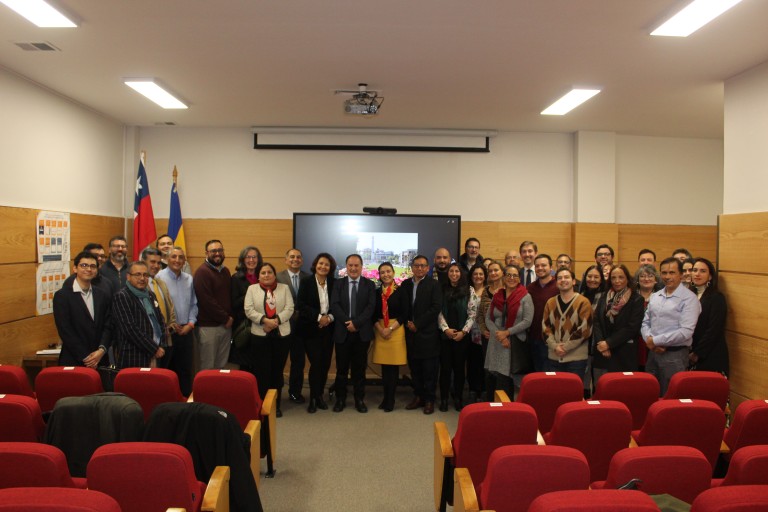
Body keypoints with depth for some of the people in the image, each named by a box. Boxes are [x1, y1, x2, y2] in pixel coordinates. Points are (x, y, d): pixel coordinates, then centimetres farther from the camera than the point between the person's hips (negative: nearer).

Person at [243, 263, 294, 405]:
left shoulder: (284, 288, 7)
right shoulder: (252, 289, 5)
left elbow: (289, 308, -2)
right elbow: (249, 310, -4)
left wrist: (276, 320, -16)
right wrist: (265, 320, -17)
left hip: (281, 334, 1)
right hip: (259, 335, -1)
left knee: (277, 370, 8)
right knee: (261, 371, 2)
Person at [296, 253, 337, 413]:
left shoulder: (334, 283, 6)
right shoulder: (306, 282, -2)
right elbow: (300, 304, -9)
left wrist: (329, 317, -12)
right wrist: (318, 317, -16)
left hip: (328, 328, 3)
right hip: (310, 329, -3)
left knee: (325, 363, 4)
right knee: (316, 363, -7)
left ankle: (320, 395, 20)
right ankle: (313, 398, 7)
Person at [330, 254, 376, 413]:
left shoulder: (369, 284, 4)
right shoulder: (338, 284, 7)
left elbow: (371, 306, -7)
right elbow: (334, 305, -4)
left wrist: (356, 323, -17)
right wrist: (347, 322, -16)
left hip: (362, 332, 0)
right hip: (342, 332, 1)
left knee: (360, 367, 7)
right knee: (341, 368, 6)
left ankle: (359, 399, 17)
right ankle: (340, 399, 18)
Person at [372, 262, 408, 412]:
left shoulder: (400, 291, -3)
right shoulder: (377, 292, 8)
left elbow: (404, 314, -6)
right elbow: (374, 314, 7)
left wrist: (390, 329, -13)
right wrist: (380, 329, -8)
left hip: (396, 330, -3)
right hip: (380, 331, 3)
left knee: (393, 366, 0)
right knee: (384, 366, 6)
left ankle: (391, 399, 8)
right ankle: (385, 397, 16)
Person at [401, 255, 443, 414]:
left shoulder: (433, 285, -3)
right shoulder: (405, 284, 10)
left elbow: (436, 307, -11)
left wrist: (417, 324, -12)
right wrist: (407, 322, -4)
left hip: (428, 333, -4)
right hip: (410, 332, 4)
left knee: (429, 369, 2)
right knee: (414, 367, 10)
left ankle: (429, 400, 13)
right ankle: (418, 396, 23)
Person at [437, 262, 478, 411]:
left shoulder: (469, 290, 1)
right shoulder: (442, 290, 4)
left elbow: (472, 313, -3)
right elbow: (439, 312, 0)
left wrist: (463, 331, -10)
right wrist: (446, 329, -12)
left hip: (462, 335, 0)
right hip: (445, 334, 1)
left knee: (459, 366, 6)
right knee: (445, 366, 3)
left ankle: (458, 397, 17)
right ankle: (444, 398, 12)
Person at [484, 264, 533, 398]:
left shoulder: (525, 297, -2)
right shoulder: (496, 296, 10)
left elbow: (527, 321, -9)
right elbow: (488, 319, 6)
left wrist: (507, 332, -12)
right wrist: (499, 335, -9)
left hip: (515, 343, -4)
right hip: (496, 343, 4)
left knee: (506, 380, -4)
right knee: (494, 380, 5)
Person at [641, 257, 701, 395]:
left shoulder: (689, 299, -9)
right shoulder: (655, 296, 12)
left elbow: (685, 332, -17)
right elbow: (645, 323, 13)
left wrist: (655, 340, -13)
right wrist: (649, 340, -8)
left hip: (674, 355, -6)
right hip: (653, 352, 6)